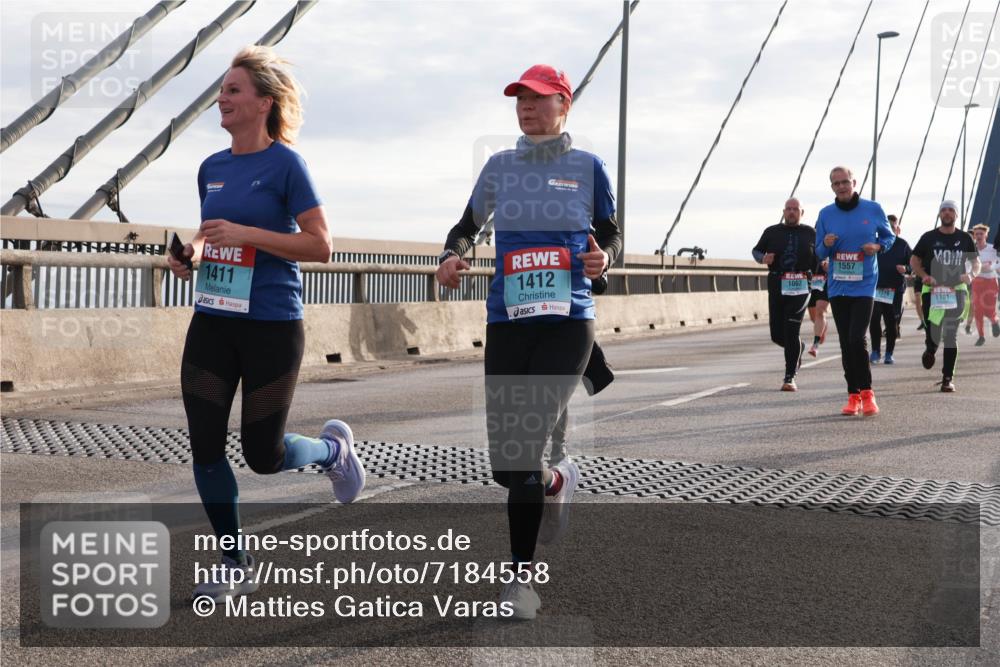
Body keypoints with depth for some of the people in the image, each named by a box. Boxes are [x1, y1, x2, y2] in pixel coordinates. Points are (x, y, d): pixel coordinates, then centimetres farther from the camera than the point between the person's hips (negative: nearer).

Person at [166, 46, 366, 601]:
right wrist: (191, 252, 2)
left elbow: (320, 246, -14)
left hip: (272, 326, -6)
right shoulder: (212, 167, 10)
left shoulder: (285, 164, -9)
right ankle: (234, 564, 17)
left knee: (263, 455, 1)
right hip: (212, 324, 6)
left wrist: (245, 233, -21)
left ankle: (333, 447, 34)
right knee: (204, 446, 1)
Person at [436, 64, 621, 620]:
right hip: (507, 323, 3)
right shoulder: (500, 166, 9)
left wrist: (604, 258, -12)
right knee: (504, 463, 2)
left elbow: (611, 234, 11)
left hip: (568, 323, -3)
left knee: (525, 449, -15)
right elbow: (468, 226, 17)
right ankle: (558, 483, 39)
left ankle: (521, 575, 0)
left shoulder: (588, 167, 4)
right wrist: (452, 256, -5)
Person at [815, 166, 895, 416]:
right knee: (846, 343, 6)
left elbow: (889, 236, 13)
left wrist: (878, 246, -8)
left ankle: (866, 392, 0)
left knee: (857, 338, -15)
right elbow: (820, 253, 10)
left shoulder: (873, 209, -1)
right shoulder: (826, 214, 4)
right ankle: (853, 395, 14)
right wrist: (826, 245, -12)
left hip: (864, 286, -3)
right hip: (837, 288, 3)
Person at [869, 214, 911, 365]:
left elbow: (912, 264, 6)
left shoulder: (902, 245, 5)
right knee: (874, 320, -8)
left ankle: (889, 354, 15)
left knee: (892, 322, 3)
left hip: (895, 289, 0)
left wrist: (905, 269, -15)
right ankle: (875, 351, 6)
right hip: (876, 287, 1)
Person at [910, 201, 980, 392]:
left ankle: (948, 378, 1)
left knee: (950, 336, -4)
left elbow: (976, 262, 13)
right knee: (933, 334, -3)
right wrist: (925, 276, -11)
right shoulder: (929, 237, 5)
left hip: (957, 290, 0)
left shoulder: (965, 238, 8)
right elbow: (914, 261, 8)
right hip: (932, 290, 0)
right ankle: (930, 351, 34)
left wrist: (971, 275, -9)